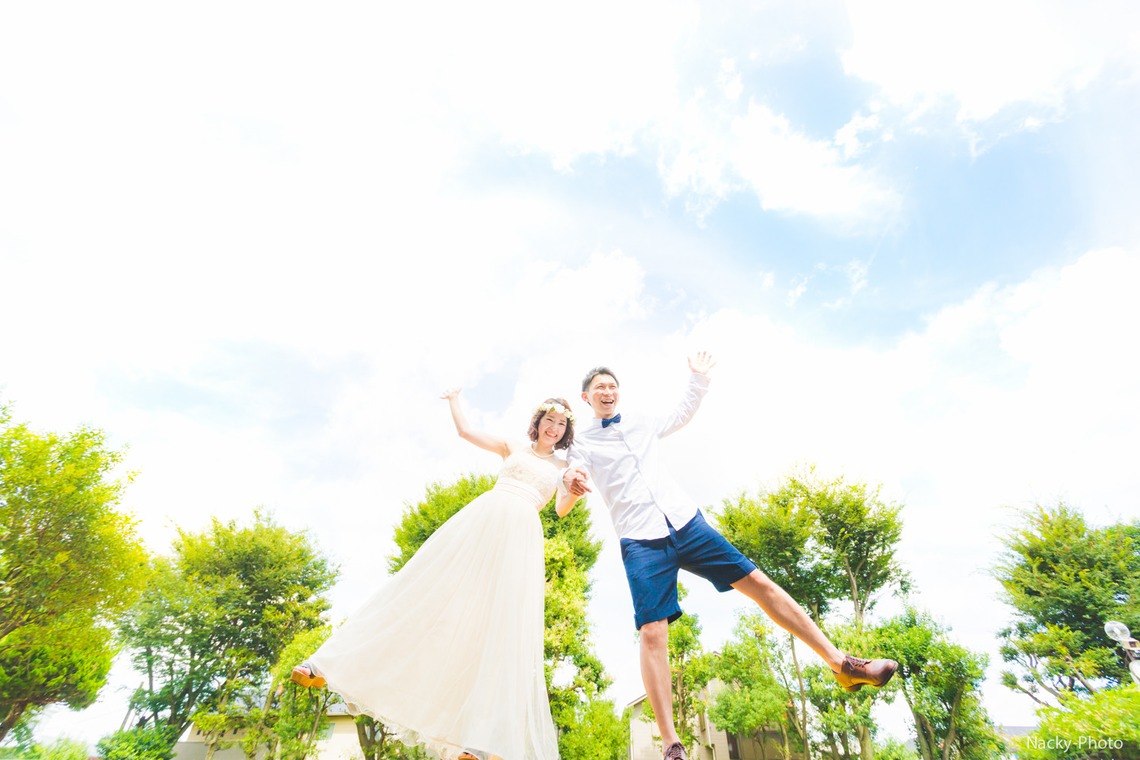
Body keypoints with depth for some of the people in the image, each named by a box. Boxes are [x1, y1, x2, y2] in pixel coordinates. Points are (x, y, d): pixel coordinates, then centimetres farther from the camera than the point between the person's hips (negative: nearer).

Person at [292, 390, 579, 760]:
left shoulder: (563, 467, 18)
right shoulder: (512, 447, 18)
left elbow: (562, 509, 5)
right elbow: (465, 430, 18)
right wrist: (454, 398, 29)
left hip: (521, 538, 0)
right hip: (480, 521, 0)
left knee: (504, 627, -8)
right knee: (426, 588, -5)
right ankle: (332, 663, 3)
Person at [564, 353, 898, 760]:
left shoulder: (640, 422, 17)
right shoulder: (581, 440, 6)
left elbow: (682, 414, 34)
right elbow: (572, 478, -10)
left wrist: (698, 378, 25)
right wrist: (570, 480, -33)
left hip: (685, 520, 4)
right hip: (641, 540, -3)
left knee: (756, 581, 0)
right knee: (652, 632, -16)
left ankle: (840, 662, 11)